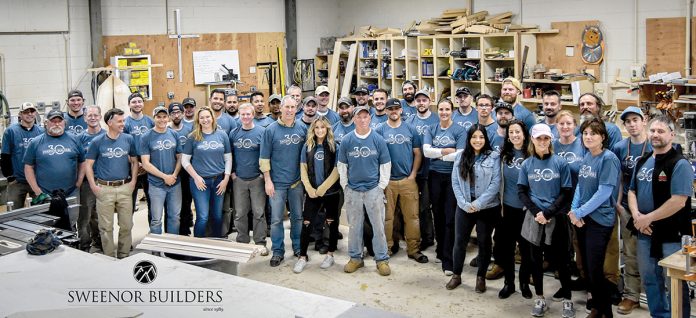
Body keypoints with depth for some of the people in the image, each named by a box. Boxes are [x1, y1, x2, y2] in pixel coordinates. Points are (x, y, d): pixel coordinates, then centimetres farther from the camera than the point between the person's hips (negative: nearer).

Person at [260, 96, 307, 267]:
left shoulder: (302, 128, 2)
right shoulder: (271, 130, -5)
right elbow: (264, 157, -3)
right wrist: (268, 180, -7)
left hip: (297, 181, 2)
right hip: (277, 182, -2)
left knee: (298, 217, 12)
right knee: (276, 219, 2)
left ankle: (298, 248, 26)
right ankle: (278, 251, 13)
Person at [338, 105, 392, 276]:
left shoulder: (378, 140, -3)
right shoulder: (346, 141, 0)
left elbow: (385, 165, 2)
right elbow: (342, 165, 7)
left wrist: (381, 186, -1)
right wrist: (345, 186, 4)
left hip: (374, 189, -1)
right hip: (353, 190, 1)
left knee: (378, 226, 2)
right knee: (354, 226, 11)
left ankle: (382, 259, 12)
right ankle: (355, 257, 23)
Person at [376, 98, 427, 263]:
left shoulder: (411, 130, 6)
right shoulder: (380, 130, 1)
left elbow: (417, 153, 7)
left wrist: (413, 174, -2)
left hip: (408, 180, 1)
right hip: (387, 180, -1)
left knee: (412, 216, 2)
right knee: (387, 216, 5)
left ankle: (414, 249, 10)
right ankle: (387, 248, 16)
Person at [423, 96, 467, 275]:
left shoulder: (459, 131, -2)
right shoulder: (431, 130, 8)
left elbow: (460, 155, -13)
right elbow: (426, 151, -7)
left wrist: (437, 154, -7)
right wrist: (446, 151, -13)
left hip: (452, 176, -3)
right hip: (435, 176, 4)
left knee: (450, 217, -6)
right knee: (438, 215, 12)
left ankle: (448, 259, -4)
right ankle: (440, 250, 26)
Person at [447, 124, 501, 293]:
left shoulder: (494, 157, -5)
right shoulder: (460, 157, 4)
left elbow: (495, 183, -11)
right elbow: (455, 182, 1)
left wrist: (478, 203, -16)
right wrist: (465, 204, -10)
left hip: (487, 208, -2)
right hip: (464, 207, 2)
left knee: (484, 242, 8)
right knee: (460, 241, 7)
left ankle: (481, 277, 22)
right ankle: (456, 275, 22)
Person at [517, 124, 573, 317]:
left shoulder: (560, 163, -3)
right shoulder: (526, 164, 3)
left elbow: (566, 192, -5)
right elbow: (522, 192, 3)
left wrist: (548, 213, -14)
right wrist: (536, 212, -11)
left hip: (556, 218, -2)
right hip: (534, 218, 2)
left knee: (561, 259, 3)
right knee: (535, 258, 7)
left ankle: (567, 300, 15)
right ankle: (540, 299, 19)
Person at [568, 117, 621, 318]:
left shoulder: (609, 158, -14)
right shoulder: (586, 157, 8)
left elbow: (604, 192, -19)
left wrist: (579, 212, -15)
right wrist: (573, 210, -3)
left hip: (600, 220, -7)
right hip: (582, 219, 7)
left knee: (595, 270, -5)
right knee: (587, 267, 14)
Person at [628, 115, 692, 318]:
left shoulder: (680, 164, -13)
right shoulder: (642, 162, 10)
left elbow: (678, 201, -20)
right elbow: (632, 191, 14)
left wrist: (648, 218, -16)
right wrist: (636, 215, -6)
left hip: (671, 235, -7)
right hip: (645, 233, 7)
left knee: (675, 285, 3)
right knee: (650, 281, 18)